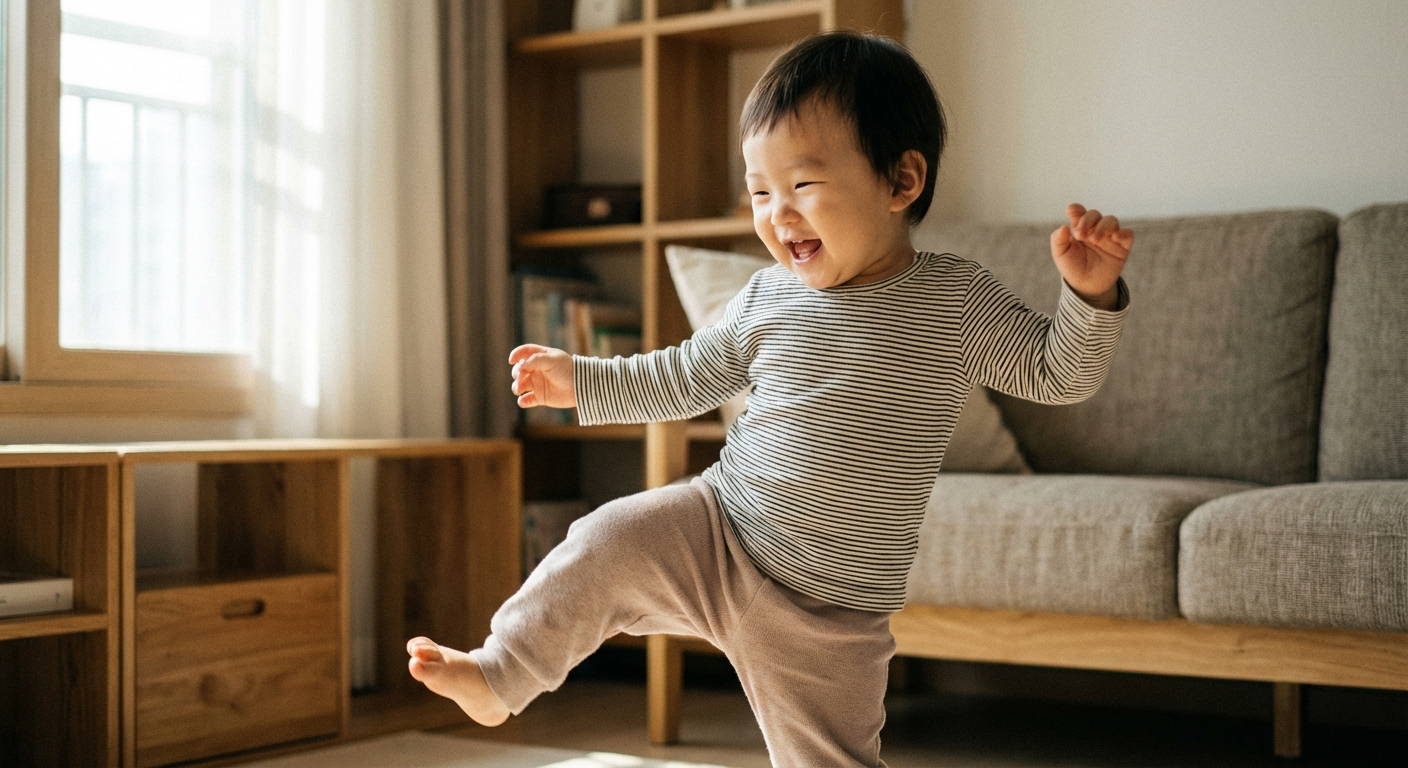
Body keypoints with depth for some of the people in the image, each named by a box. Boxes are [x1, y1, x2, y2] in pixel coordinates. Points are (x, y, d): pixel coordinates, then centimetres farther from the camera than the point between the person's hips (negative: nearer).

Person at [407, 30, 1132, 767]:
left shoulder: (959, 303, -8)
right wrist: (582, 381, 14)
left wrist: (1090, 296, -18)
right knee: (606, 543, -19)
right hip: (715, 537, 2)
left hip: (829, 610, -2)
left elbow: (1058, 374, -1)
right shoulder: (767, 299, -1)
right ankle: (496, 678, -1)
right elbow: (686, 378, 14)